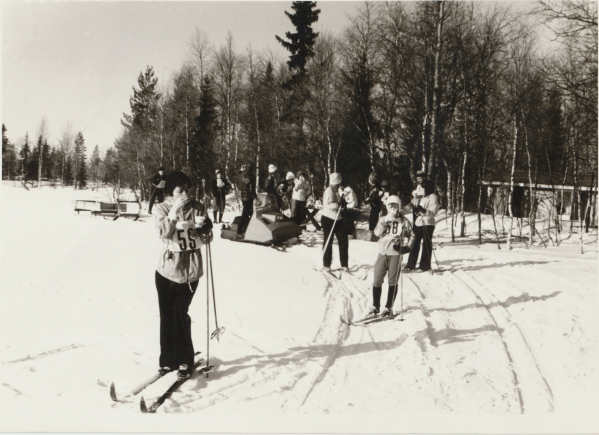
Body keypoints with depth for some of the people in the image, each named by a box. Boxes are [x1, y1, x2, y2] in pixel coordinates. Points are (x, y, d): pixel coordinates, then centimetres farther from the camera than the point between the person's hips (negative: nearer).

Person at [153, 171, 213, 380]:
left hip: (190, 269, -1)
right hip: (167, 268, 2)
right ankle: (167, 360, 22)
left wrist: (200, 228, -22)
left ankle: (185, 361, 10)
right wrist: (174, 212, -25)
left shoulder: (198, 208, 1)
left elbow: (206, 236, -2)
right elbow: (163, 233, -16)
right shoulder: (163, 208, 0)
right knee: (166, 315, 7)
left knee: (179, 313, -5)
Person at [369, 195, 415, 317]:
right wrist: (386, 221, -16)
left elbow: (411, 235, 14)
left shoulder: (404, 221, 6)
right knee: (377, 280, -2)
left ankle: (388, 308, 10)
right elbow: (377, 233, -6)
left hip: (396, 253, -1)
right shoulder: (382, 219, 9)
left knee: (393, 281, 0)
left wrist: (408, 247, -1)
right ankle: (375, 307, 9)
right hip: (382, 252, 1)